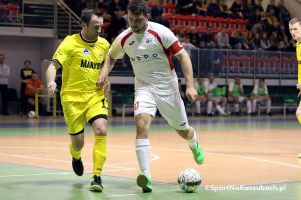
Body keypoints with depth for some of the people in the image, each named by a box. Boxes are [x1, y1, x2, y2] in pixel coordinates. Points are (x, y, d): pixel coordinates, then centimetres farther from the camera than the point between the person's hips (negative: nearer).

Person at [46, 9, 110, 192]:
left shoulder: (104, 45, 5)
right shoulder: (70, 43, -10)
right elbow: (53, 65, -17)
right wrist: (51, 81, -36)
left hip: (96, 96, 3)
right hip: (72, 97, -3)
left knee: (101, 131, -21)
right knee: (78, 141, 3)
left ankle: (97, 177, -12)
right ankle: (76, 157, 43)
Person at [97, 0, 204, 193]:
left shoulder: (161, 32, -16)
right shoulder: (123, 39, -4)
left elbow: (183, 56, -13)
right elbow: (111, 56, 16)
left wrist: (190, 85, -20)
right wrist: (105, 73, -4)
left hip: (168, 88, -1)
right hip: (144, 88, 1)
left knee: (183, 131, 12)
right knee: (142, 123, -26)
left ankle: (194, 144, 53)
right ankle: (146, 177, -33)